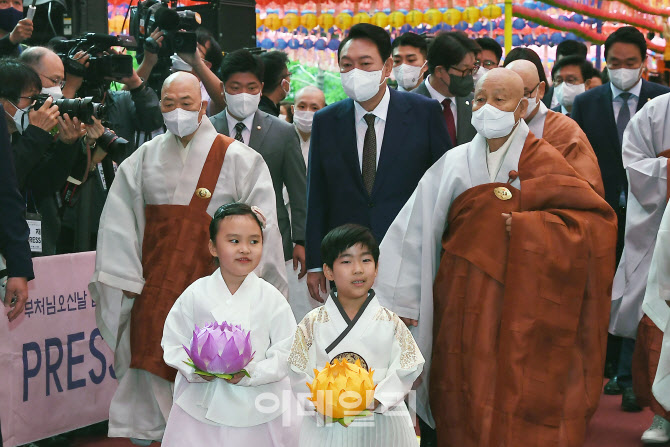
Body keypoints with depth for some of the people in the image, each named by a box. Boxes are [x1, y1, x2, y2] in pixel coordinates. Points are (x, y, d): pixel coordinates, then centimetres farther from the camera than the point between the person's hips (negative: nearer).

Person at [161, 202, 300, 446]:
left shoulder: (271, 298, -3)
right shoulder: (195, 295, -1)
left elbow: (287, 350, -4)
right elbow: (173, 343, 4)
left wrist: (251, 373, -17)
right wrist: (195, 369, -14)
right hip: (202, 406, 1)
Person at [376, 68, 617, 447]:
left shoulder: (543, 162, -1)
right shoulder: (455, 164, 5)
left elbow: (597, 220, -6)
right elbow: (417, 227, 4)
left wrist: (529, 226, -15)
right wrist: (403, 301, 0)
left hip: (524, 304, -2)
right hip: (465, 308, 2)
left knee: (520, 402, -3)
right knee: (466, 405, 3)